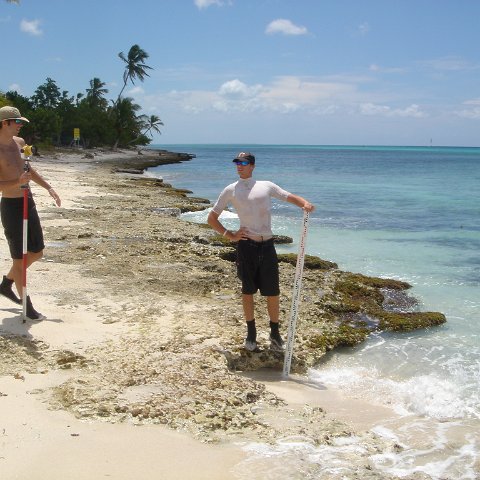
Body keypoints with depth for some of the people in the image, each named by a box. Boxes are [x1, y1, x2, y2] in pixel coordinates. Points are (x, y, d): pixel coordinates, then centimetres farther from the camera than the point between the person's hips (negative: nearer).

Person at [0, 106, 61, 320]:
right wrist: (18, 182, -36)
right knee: (19, 259, 0)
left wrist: (48, 188, 20)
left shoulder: (19, 142, 8)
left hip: (28, 202, 8)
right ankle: (28, 306, 11)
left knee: (36, 253, 15)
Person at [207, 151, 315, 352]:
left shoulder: (266, 186, 12)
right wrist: (230, 235, 0)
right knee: (248, 292, 8)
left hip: (267, 246, 1)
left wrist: (305, 203, -8)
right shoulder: (231, 190, 7)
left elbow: (290, 197, 15)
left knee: (273, 293, 3)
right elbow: (212, 218, 12)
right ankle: (251, 333, 22)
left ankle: (275, 333, 20)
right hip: (246, 246, -1)